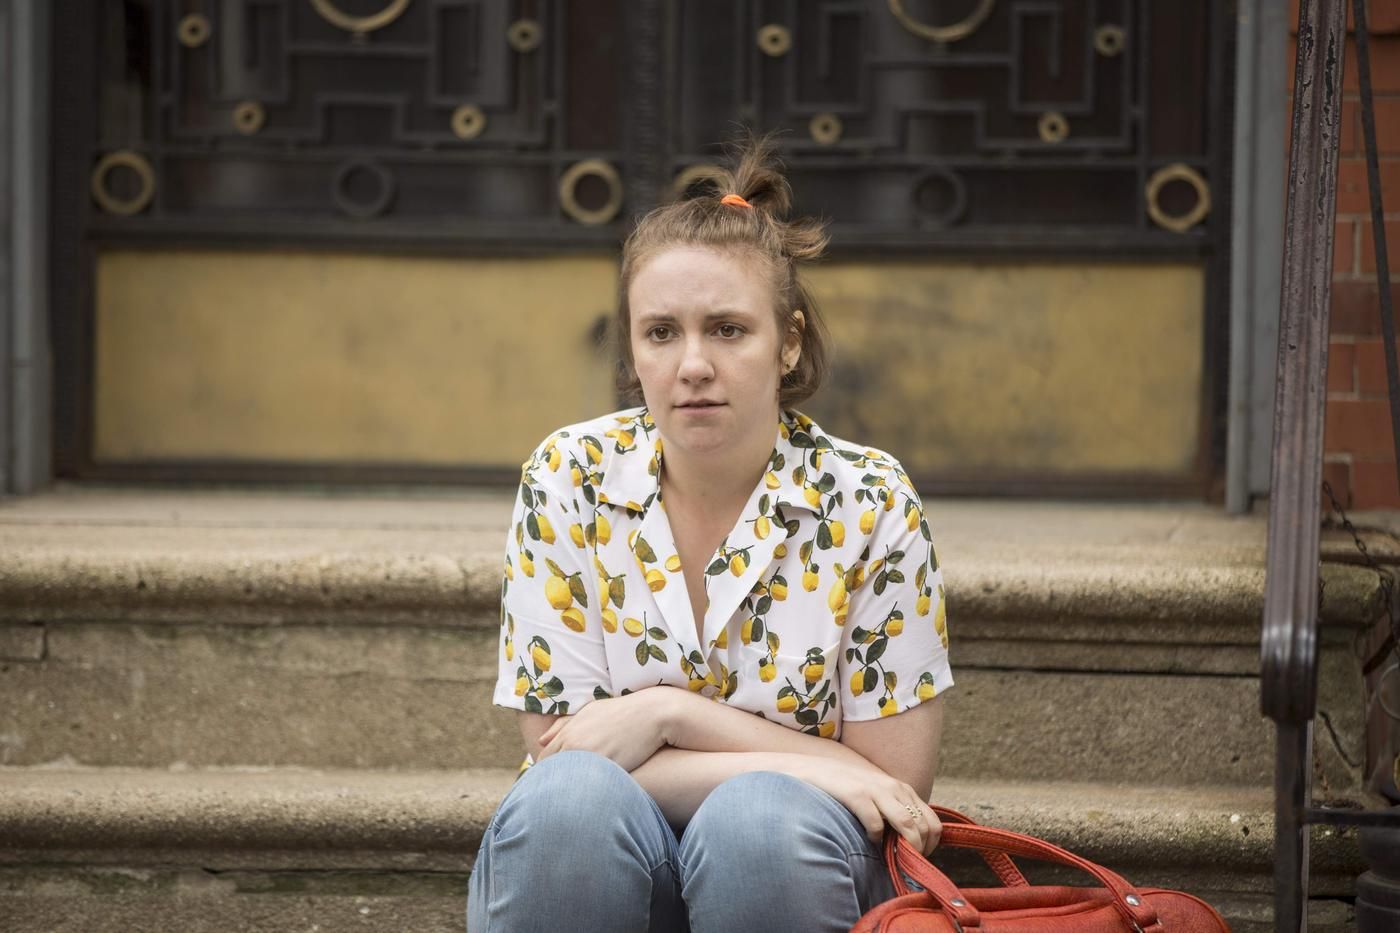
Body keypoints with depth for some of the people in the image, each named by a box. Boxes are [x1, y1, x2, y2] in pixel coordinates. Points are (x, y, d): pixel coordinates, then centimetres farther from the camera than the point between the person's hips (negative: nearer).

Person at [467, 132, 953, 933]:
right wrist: (809, 768, -19)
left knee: (759, 819, -34)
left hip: (787, 868, 0)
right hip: (594, 866, 1)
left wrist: (668, 714, -16)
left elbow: (896, 784, -8)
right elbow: (563, 751, -10)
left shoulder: (868, 502, -8)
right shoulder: (570, 480, -6)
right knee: (570, 800, -33)